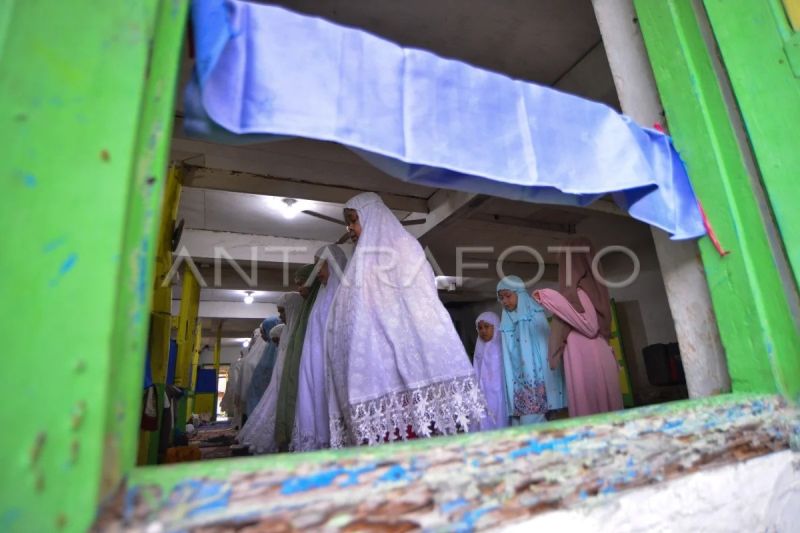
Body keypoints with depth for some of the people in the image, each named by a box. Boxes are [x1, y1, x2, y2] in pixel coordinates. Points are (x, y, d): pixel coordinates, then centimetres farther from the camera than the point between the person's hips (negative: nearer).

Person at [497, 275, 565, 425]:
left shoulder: (536, 316, -2)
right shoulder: (507, 323, 13)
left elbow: (546, 347, -9)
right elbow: (508, 359, 13)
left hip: (537, 381, -5)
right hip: (518, 383, 5)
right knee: (519, 424, 3)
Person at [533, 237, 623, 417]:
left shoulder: (579, 291, -11)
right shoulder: (590, 286, 15)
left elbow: (590, 326, -22)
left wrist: (554, 299, -21)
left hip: (589, 363, -9)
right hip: (592, 361, 9)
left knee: (591, 412, -4)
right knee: (602, 409, 11)